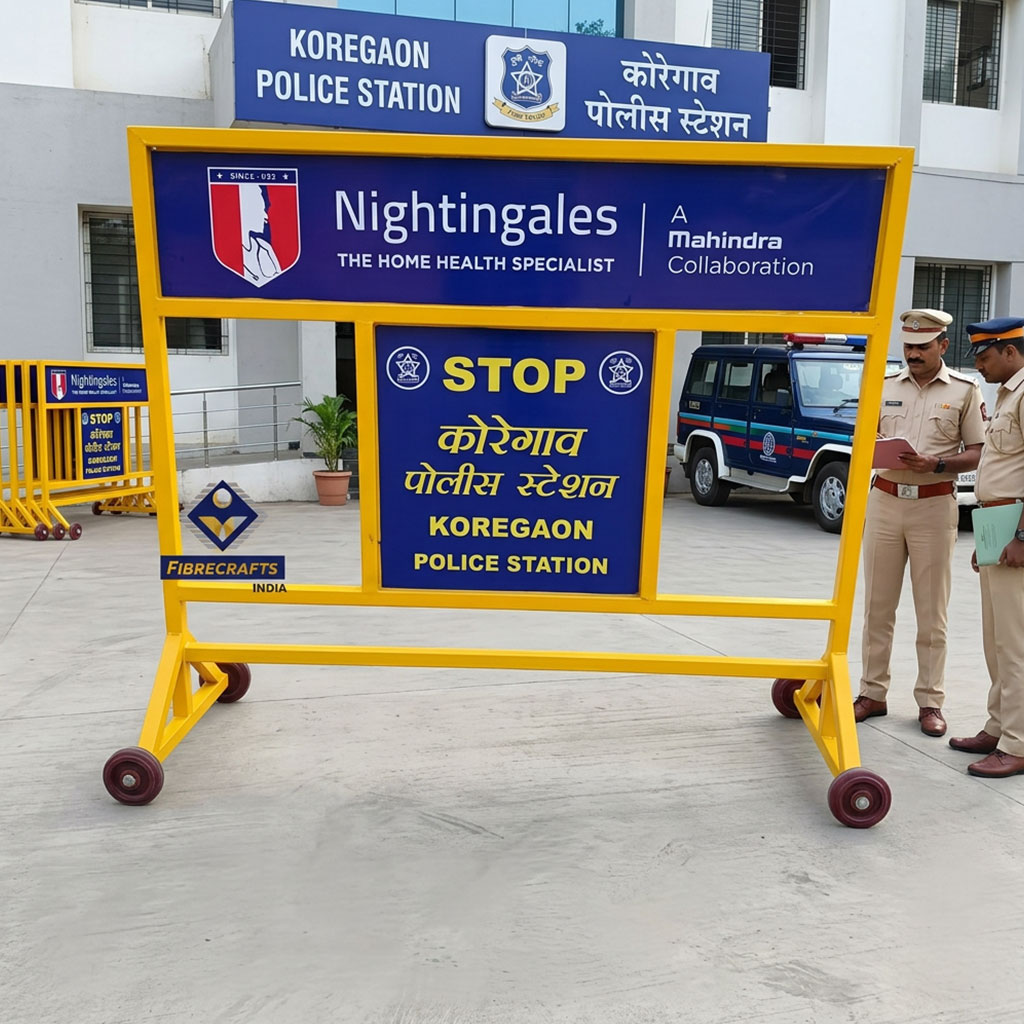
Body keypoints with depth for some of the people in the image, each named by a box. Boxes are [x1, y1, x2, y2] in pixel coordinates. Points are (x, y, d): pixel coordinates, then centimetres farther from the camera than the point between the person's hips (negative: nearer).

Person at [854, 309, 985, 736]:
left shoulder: (965, 390, 3)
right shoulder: (886, 386, 10)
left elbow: (978, 452, 1)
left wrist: (935, 465, -16)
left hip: (935, 505, -3)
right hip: (885, 499, 3)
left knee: (931, 611, 2)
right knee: (878, 605, 6)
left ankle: (930, 701, 12)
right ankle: (872, 692, 15)